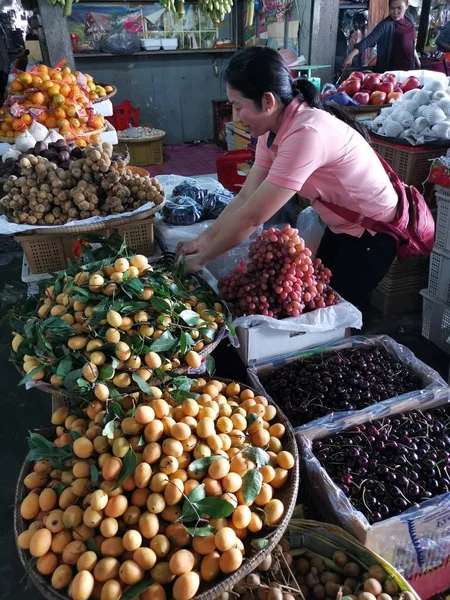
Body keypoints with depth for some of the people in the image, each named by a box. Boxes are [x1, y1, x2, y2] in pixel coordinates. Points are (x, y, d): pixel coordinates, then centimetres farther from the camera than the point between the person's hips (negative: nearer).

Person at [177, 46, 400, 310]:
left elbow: (253, 217, -33)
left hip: (372, 231, -8)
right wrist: (204, 239, -10)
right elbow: (246, 197, -5)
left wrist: (200, 259, -23)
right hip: (342, 226, 8)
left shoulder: (306, 133, -34)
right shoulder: (274, 129, -7)